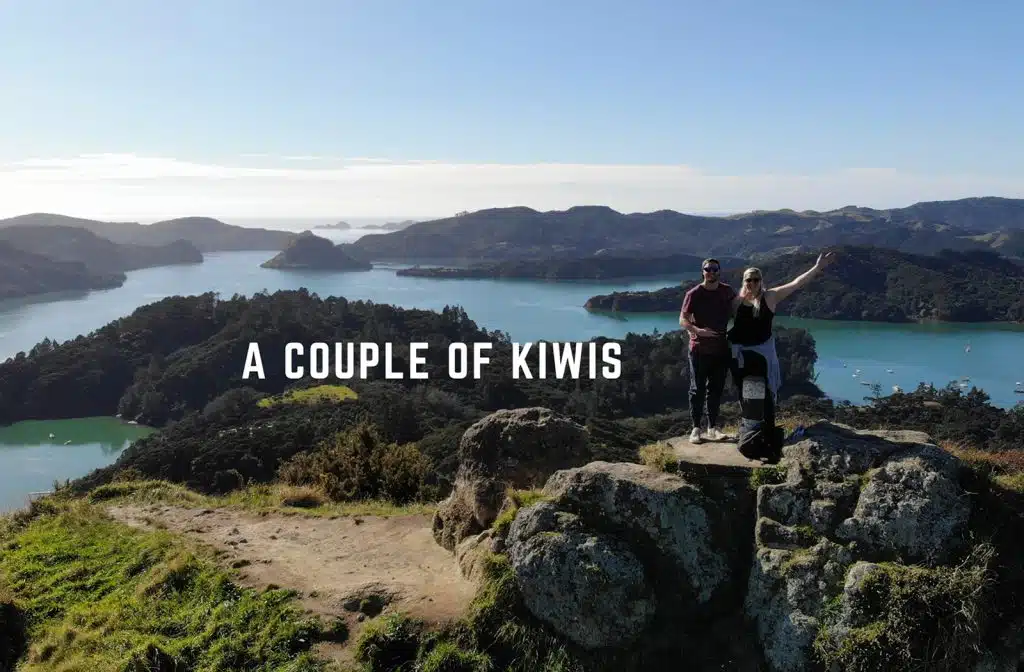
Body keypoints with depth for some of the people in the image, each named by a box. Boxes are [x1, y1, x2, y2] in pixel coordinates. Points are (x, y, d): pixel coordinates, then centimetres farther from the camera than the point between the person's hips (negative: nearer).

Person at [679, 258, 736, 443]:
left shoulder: (727, 291, 4)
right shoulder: (694, 294, -8)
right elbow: (683, 320, -12)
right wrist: (698, 330, -31)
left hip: (721, 349, 4)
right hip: (699, 349, -4)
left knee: (716, 389, 10)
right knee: (697, 389, 1)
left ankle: (712, 428, 18)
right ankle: (697, 428, 8)